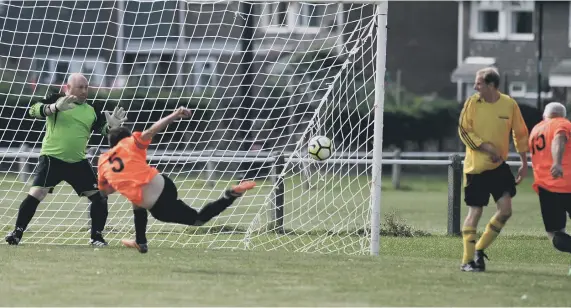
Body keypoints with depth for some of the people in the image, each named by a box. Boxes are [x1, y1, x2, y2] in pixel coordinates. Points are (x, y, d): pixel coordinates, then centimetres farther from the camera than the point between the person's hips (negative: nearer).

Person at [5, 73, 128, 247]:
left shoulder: (92, 110, 11)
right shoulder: (55, 99, -2)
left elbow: (102, 129, 10)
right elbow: (33, 110, -15)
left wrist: (112, 126, -14)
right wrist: (56, 107, -31)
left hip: (78, 162, 5)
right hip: (52, 159, -4)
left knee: (99, 197, 1)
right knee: (35, 195, -15)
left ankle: (96, 236, 15)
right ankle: (17, 233, -5)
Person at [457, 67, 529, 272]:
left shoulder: (509, 104, -3)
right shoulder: (473, 103, -7)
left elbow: (520, 134, 7)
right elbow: (464, 131, -8)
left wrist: (524, 163, 7)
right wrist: (488, 148, -17)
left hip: (499, 165, 2)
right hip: (475, 166, -2)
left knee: (505, 209, -9)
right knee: (475, 211, -3)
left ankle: (479, 249, 8)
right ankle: (467, 260, 4)